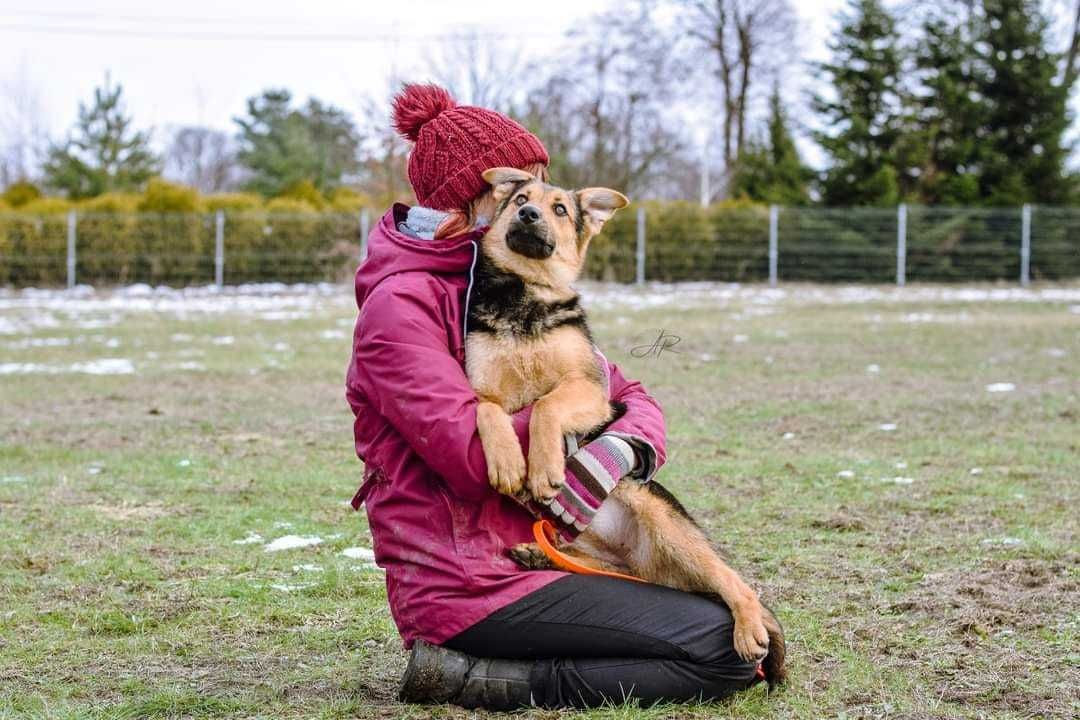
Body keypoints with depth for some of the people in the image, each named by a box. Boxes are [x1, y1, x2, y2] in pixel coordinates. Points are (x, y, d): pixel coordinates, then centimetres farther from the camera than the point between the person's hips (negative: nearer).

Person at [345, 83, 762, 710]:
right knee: (725, 648, -13)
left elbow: (632, 397, 10)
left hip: (529, 555, 9)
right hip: (468, 583, -9)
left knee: (734, 610, 14)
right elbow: (475, 458, -24)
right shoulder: (399, 306, -13)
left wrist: (622, 447, -14)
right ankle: (469, 678, -11)